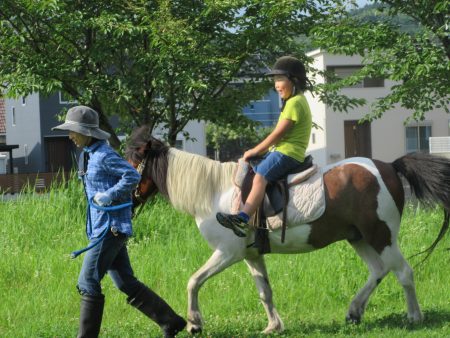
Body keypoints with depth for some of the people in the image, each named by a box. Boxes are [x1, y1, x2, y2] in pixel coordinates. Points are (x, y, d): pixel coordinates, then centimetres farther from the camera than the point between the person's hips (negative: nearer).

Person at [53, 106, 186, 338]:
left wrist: (109, 196, -21)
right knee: (126, 283, 12)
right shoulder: (88, 155, 13)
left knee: (88, 283, -6)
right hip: (101, 227, 10)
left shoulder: (103, 155, -16)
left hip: (110, 229, -10)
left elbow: (132, 176, -21)